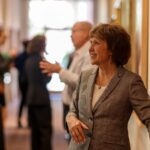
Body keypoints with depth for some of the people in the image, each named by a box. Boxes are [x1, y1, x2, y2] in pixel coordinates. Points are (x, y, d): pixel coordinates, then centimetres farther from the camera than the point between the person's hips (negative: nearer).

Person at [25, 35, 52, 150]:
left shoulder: (28, 61, 10)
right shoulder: (41, 60, -13)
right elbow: (46, 79, -13)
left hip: (30, 97, 8)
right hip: (41, 97, -8)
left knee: (35, 129, 14)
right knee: (46, 129, -2)